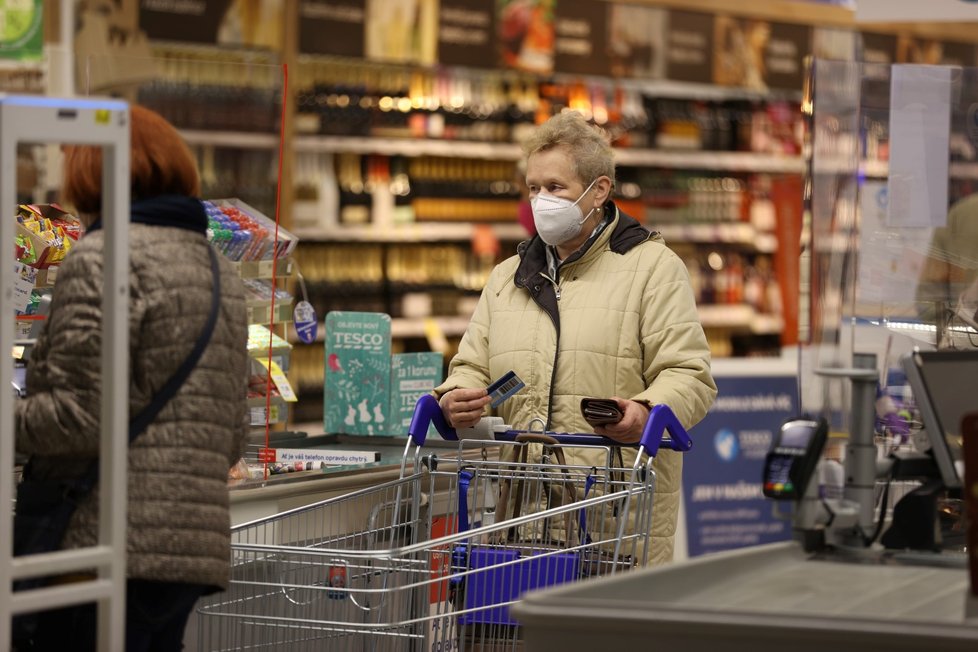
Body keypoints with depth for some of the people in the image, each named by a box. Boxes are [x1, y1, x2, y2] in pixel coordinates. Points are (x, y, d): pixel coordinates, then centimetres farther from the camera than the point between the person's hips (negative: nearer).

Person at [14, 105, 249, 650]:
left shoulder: (102, 258, -9)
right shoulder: (224, 274, 18)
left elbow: (80, 415, -16)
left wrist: (12, 419, -2)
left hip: (114, 541, -8)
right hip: (199, 544, 8)